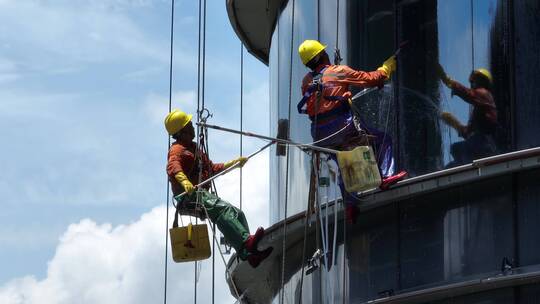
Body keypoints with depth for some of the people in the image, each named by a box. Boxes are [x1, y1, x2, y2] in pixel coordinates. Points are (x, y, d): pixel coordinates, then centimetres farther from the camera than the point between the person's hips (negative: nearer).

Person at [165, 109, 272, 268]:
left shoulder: (194, 149, 29)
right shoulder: (177, 149, -2)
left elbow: (213, 168, 39)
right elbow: (173, 167, -25)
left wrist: (234, 163, 36)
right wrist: (184, 181, -45)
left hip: (202, 194, 10)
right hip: (188, 197, -10)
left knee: (237, 213, -2)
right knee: (221, 209, -32)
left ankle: (250, 253, -12)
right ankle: (245, 241, -49)